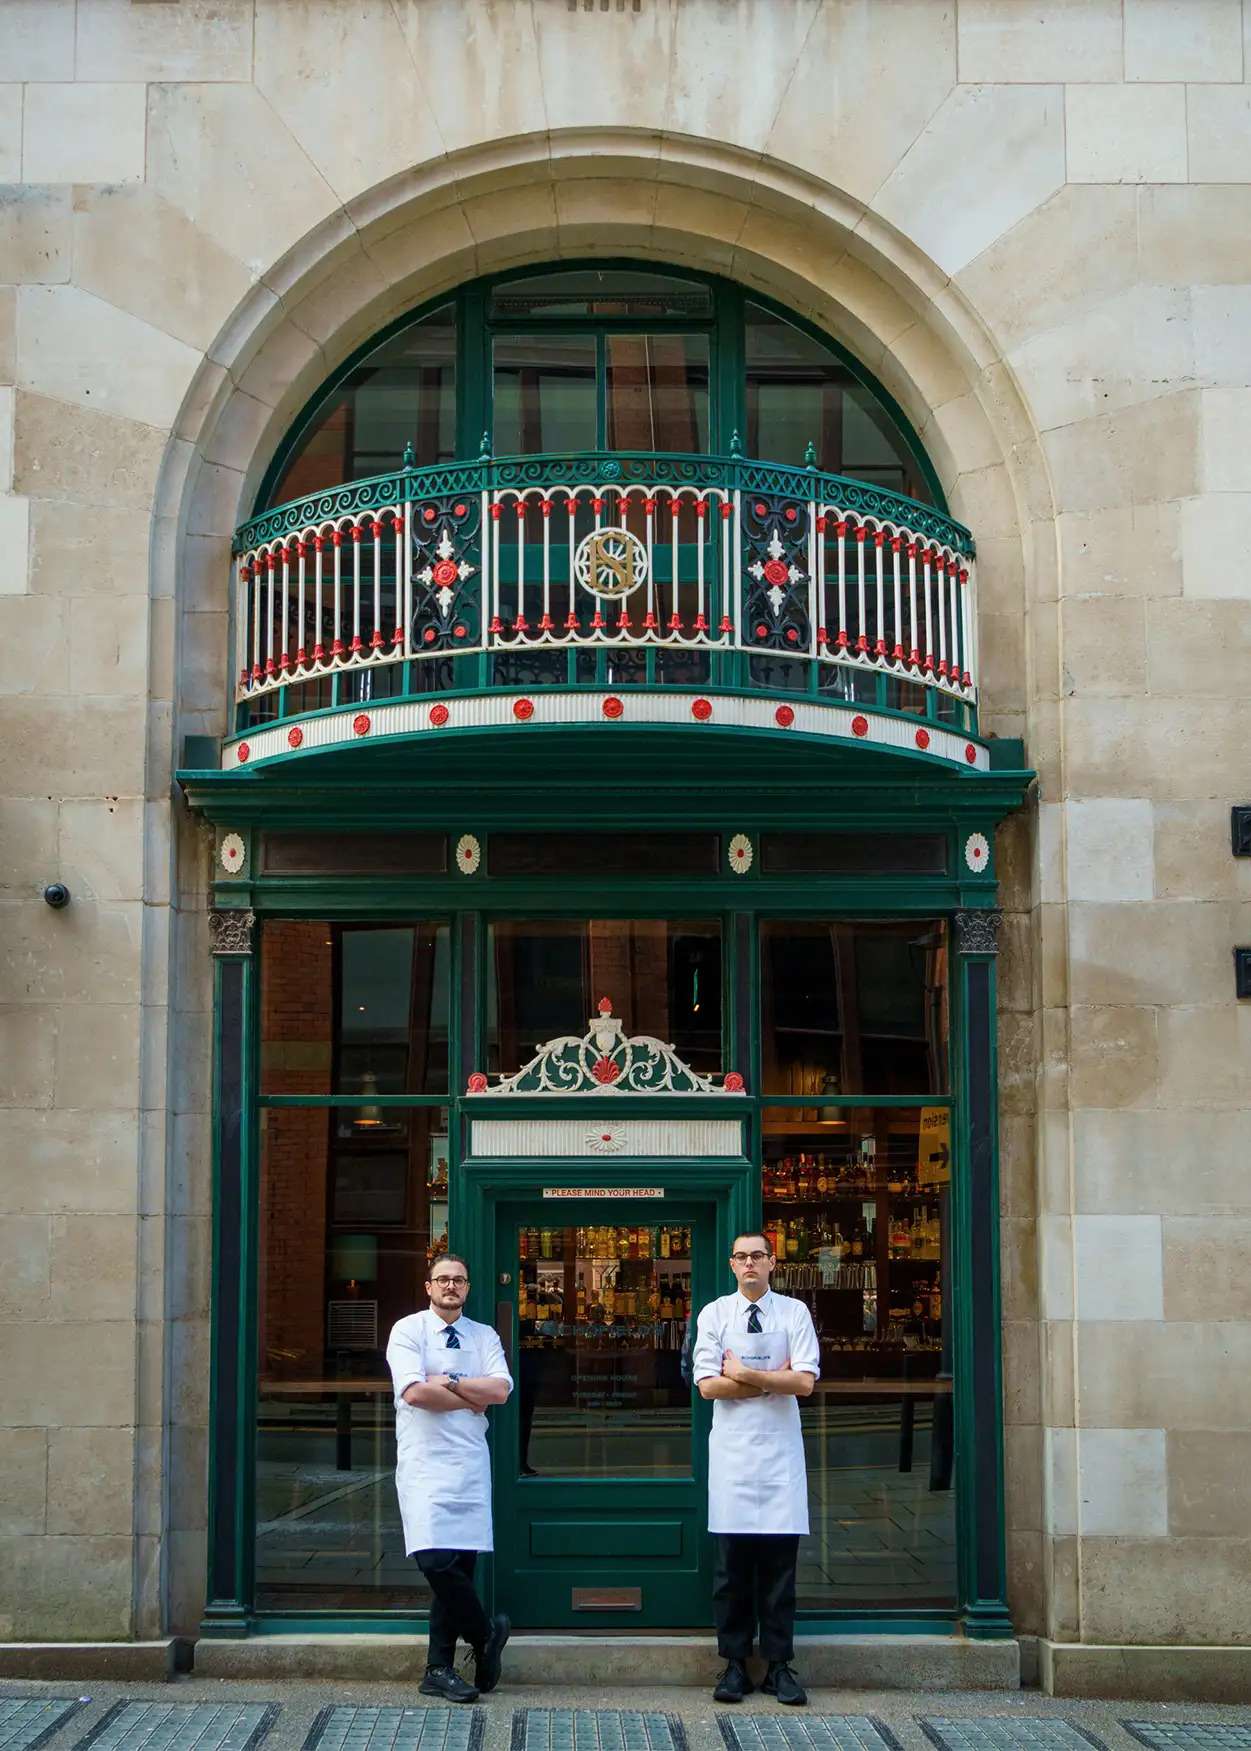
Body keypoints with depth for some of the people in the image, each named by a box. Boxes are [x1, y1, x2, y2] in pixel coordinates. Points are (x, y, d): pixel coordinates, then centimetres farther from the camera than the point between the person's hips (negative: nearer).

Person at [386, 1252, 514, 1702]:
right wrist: (472, 1398, -5)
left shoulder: (484, 1337, 12)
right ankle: (486, 1632, 7)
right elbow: (414, 1392, -13)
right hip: (424, 1459, -4)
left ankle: (439, 1670, 9)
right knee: (437, 1559, -17)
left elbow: (500, 1390, -3)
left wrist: (449, 1383, -10)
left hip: (470, 1462, 4)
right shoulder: (408, 1330, 1)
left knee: (460, 1564, 2)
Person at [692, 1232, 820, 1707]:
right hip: (732, 1450, 0)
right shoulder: (714, 1314, 4)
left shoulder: (794, 1312, 3)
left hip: (780, 1453, 0)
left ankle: (779, 1666, 9)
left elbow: (805, 1382, -7)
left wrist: (744, 1374, -9)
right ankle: (734, 1665, 9)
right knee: (732, 1561, 2)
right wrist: (773, 1380, -7)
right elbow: (708, 1385, -5)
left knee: (780, 1561, 2)